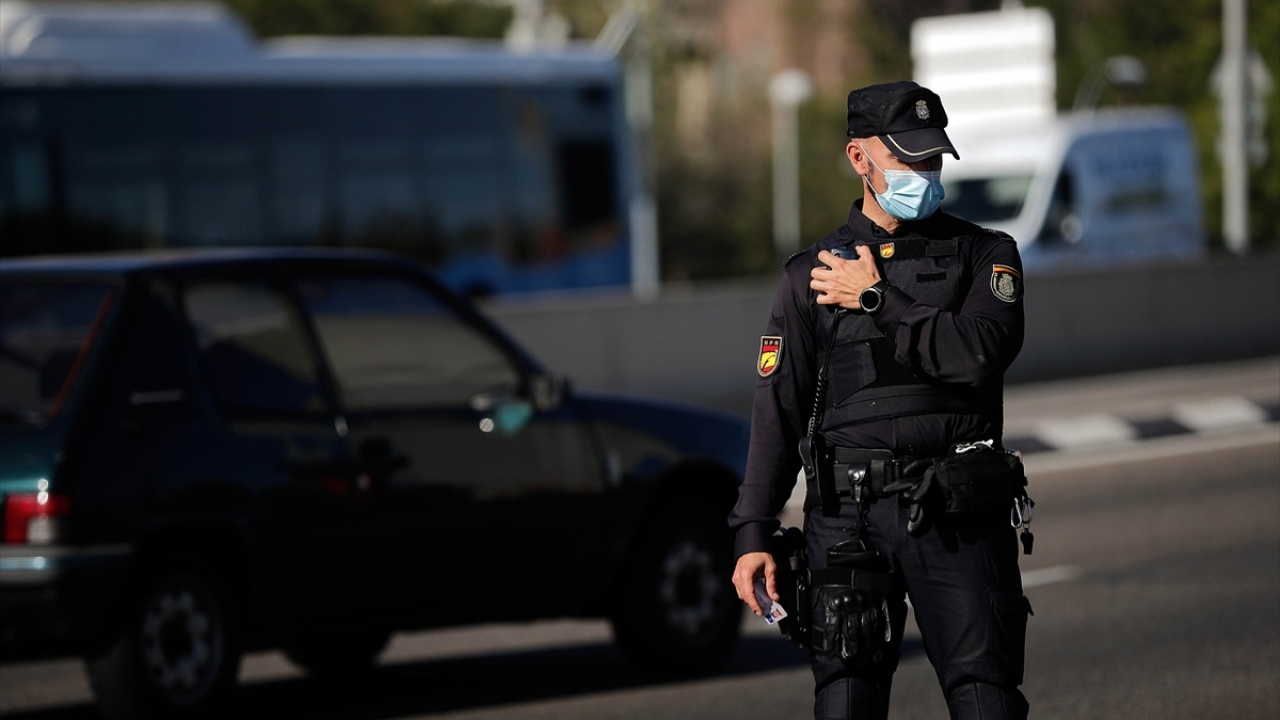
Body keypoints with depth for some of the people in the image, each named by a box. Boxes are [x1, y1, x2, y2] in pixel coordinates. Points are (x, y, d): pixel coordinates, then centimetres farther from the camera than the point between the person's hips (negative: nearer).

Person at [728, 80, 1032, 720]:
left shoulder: (985, 255, 11)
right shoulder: (811, 276, 13)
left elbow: (983, 350, -10)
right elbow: (778, 411, 8)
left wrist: (878, 301, -4)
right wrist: (753, 534, -1)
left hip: (957, 520, -1)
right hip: (848, 517, 1)